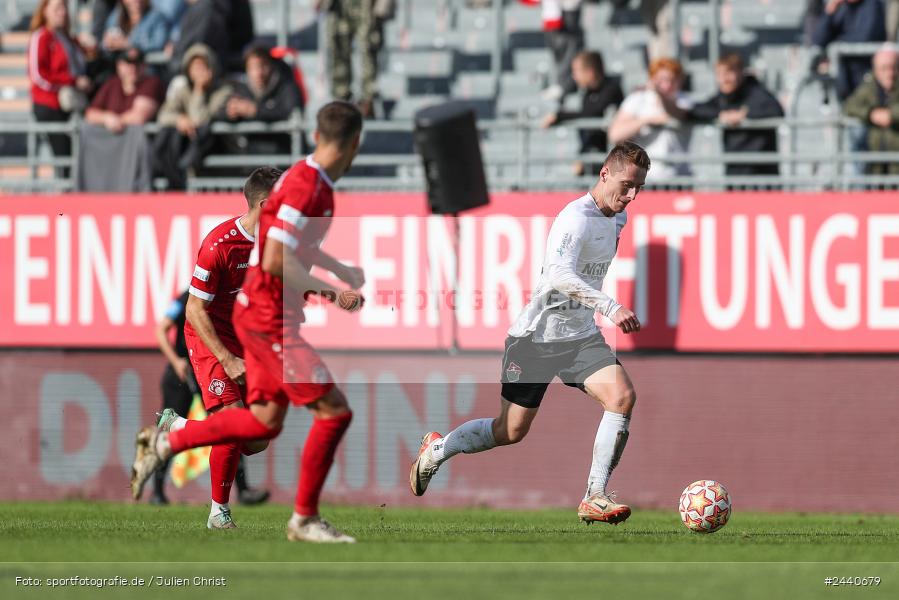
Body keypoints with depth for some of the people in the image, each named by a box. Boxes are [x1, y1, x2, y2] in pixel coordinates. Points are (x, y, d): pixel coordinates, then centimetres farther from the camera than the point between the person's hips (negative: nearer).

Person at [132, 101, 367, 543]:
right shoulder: (306, 187, -22)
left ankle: (165, 444, 22)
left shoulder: (308, 180, 8)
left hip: (259, 313, 10)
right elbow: (275, 261, -27)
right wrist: (330, 293, -21)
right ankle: (305, 520, 0)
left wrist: (342, 272, 27)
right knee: (334, 411, -8)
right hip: (271, 319, -10)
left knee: (265, 421, 14)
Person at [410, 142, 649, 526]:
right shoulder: (577, 218, -22)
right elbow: (560, 275, -39)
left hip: (580, 336, 7)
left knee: (622, 396, -19)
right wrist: (610, 307, -48)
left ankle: (595, 498, -17)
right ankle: (436, 449, 31)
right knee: (511, 431, 3)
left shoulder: (617, 218, 6)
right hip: (535, 335, -7)